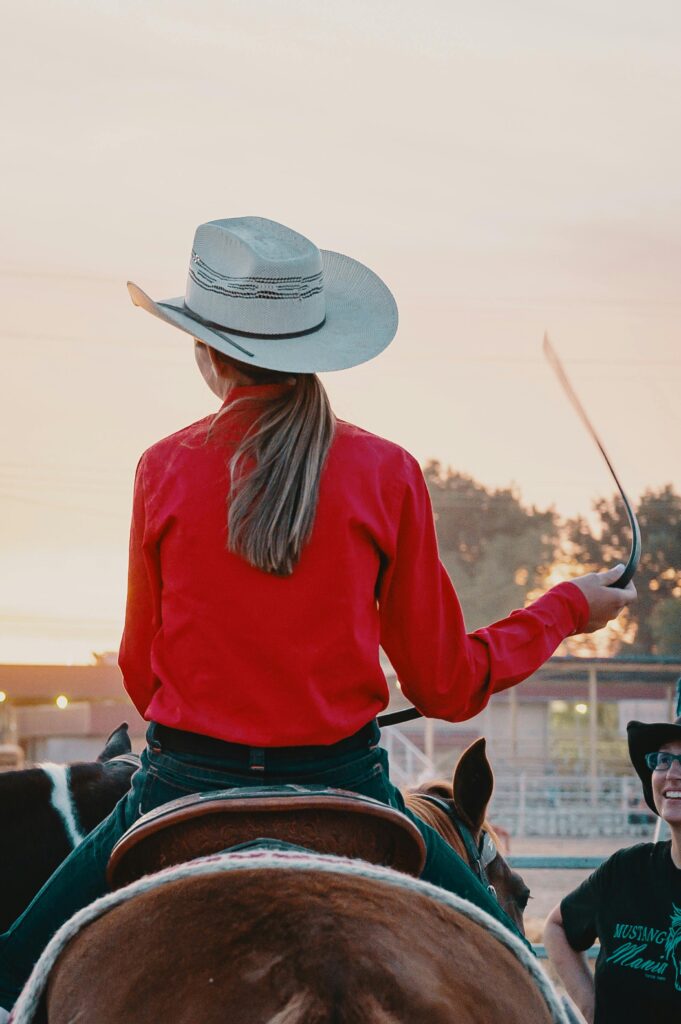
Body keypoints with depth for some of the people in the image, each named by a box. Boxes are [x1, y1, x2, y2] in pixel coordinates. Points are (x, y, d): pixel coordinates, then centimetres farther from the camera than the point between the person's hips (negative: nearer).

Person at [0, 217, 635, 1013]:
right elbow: (447, 685, 1)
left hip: (186, 782, 1)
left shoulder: (165, 469, -3)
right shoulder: (384, 474, -4)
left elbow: (140, 671, 8)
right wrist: (569, 609, 16)